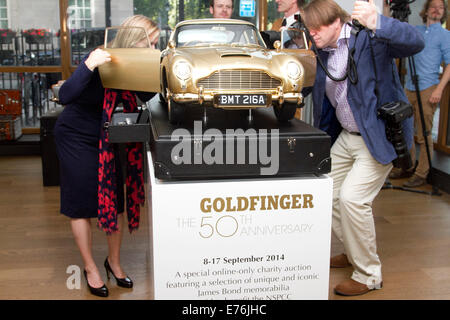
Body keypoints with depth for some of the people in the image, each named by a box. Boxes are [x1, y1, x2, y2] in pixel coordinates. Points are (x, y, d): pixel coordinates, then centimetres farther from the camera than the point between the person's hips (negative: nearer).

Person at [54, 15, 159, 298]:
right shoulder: (102, 58, -28)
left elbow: (145, 96, 4)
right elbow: (65, 96, -37)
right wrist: (89, 65, -49)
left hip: (106, 136, 6)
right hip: (76, 136, -5)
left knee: (116, 201, 6)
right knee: (82, 204, 4)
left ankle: (114, 261, 25)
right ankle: (90, 268, 19)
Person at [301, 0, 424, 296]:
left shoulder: (367, 38, -15)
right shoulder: (322, 53, 6)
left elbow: (415, 42, -31)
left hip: (379, 135, -8)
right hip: (346, 136, 9)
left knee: (352, 197, -17)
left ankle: (369, 275, 2)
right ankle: (354, 252, 35)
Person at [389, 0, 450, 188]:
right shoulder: (416, 31, 16)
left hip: (428, 89, -6)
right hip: (409, 88, 6)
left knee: (424, 135, -5)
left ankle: (421, 175, 1)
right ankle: (408, 167, 22)